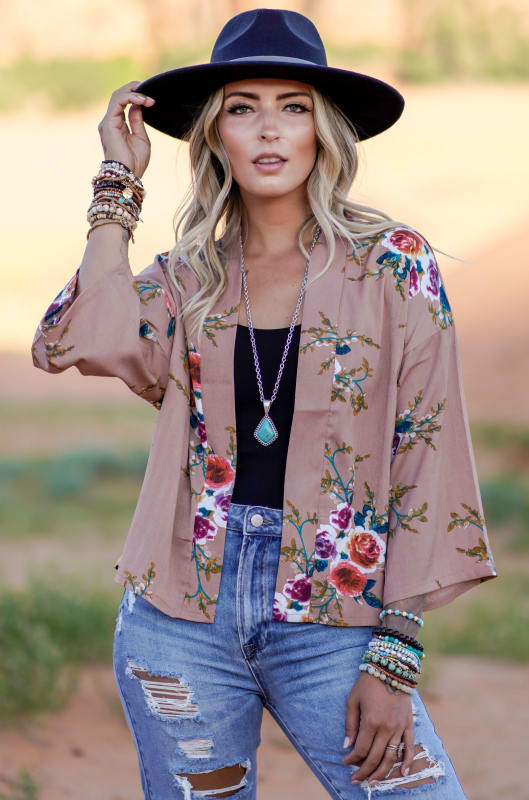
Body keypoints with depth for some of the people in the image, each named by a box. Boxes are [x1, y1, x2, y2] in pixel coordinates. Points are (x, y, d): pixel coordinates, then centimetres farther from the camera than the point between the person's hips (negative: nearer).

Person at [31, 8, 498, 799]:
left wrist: (395, 659, -9)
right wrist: (121, 182, -4)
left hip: (328, 619, -2)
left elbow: (427, 456, -4)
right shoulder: (187, 279, 6)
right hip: (182, 618, 2)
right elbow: (76, 342, -14)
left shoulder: (392, 262, -1)